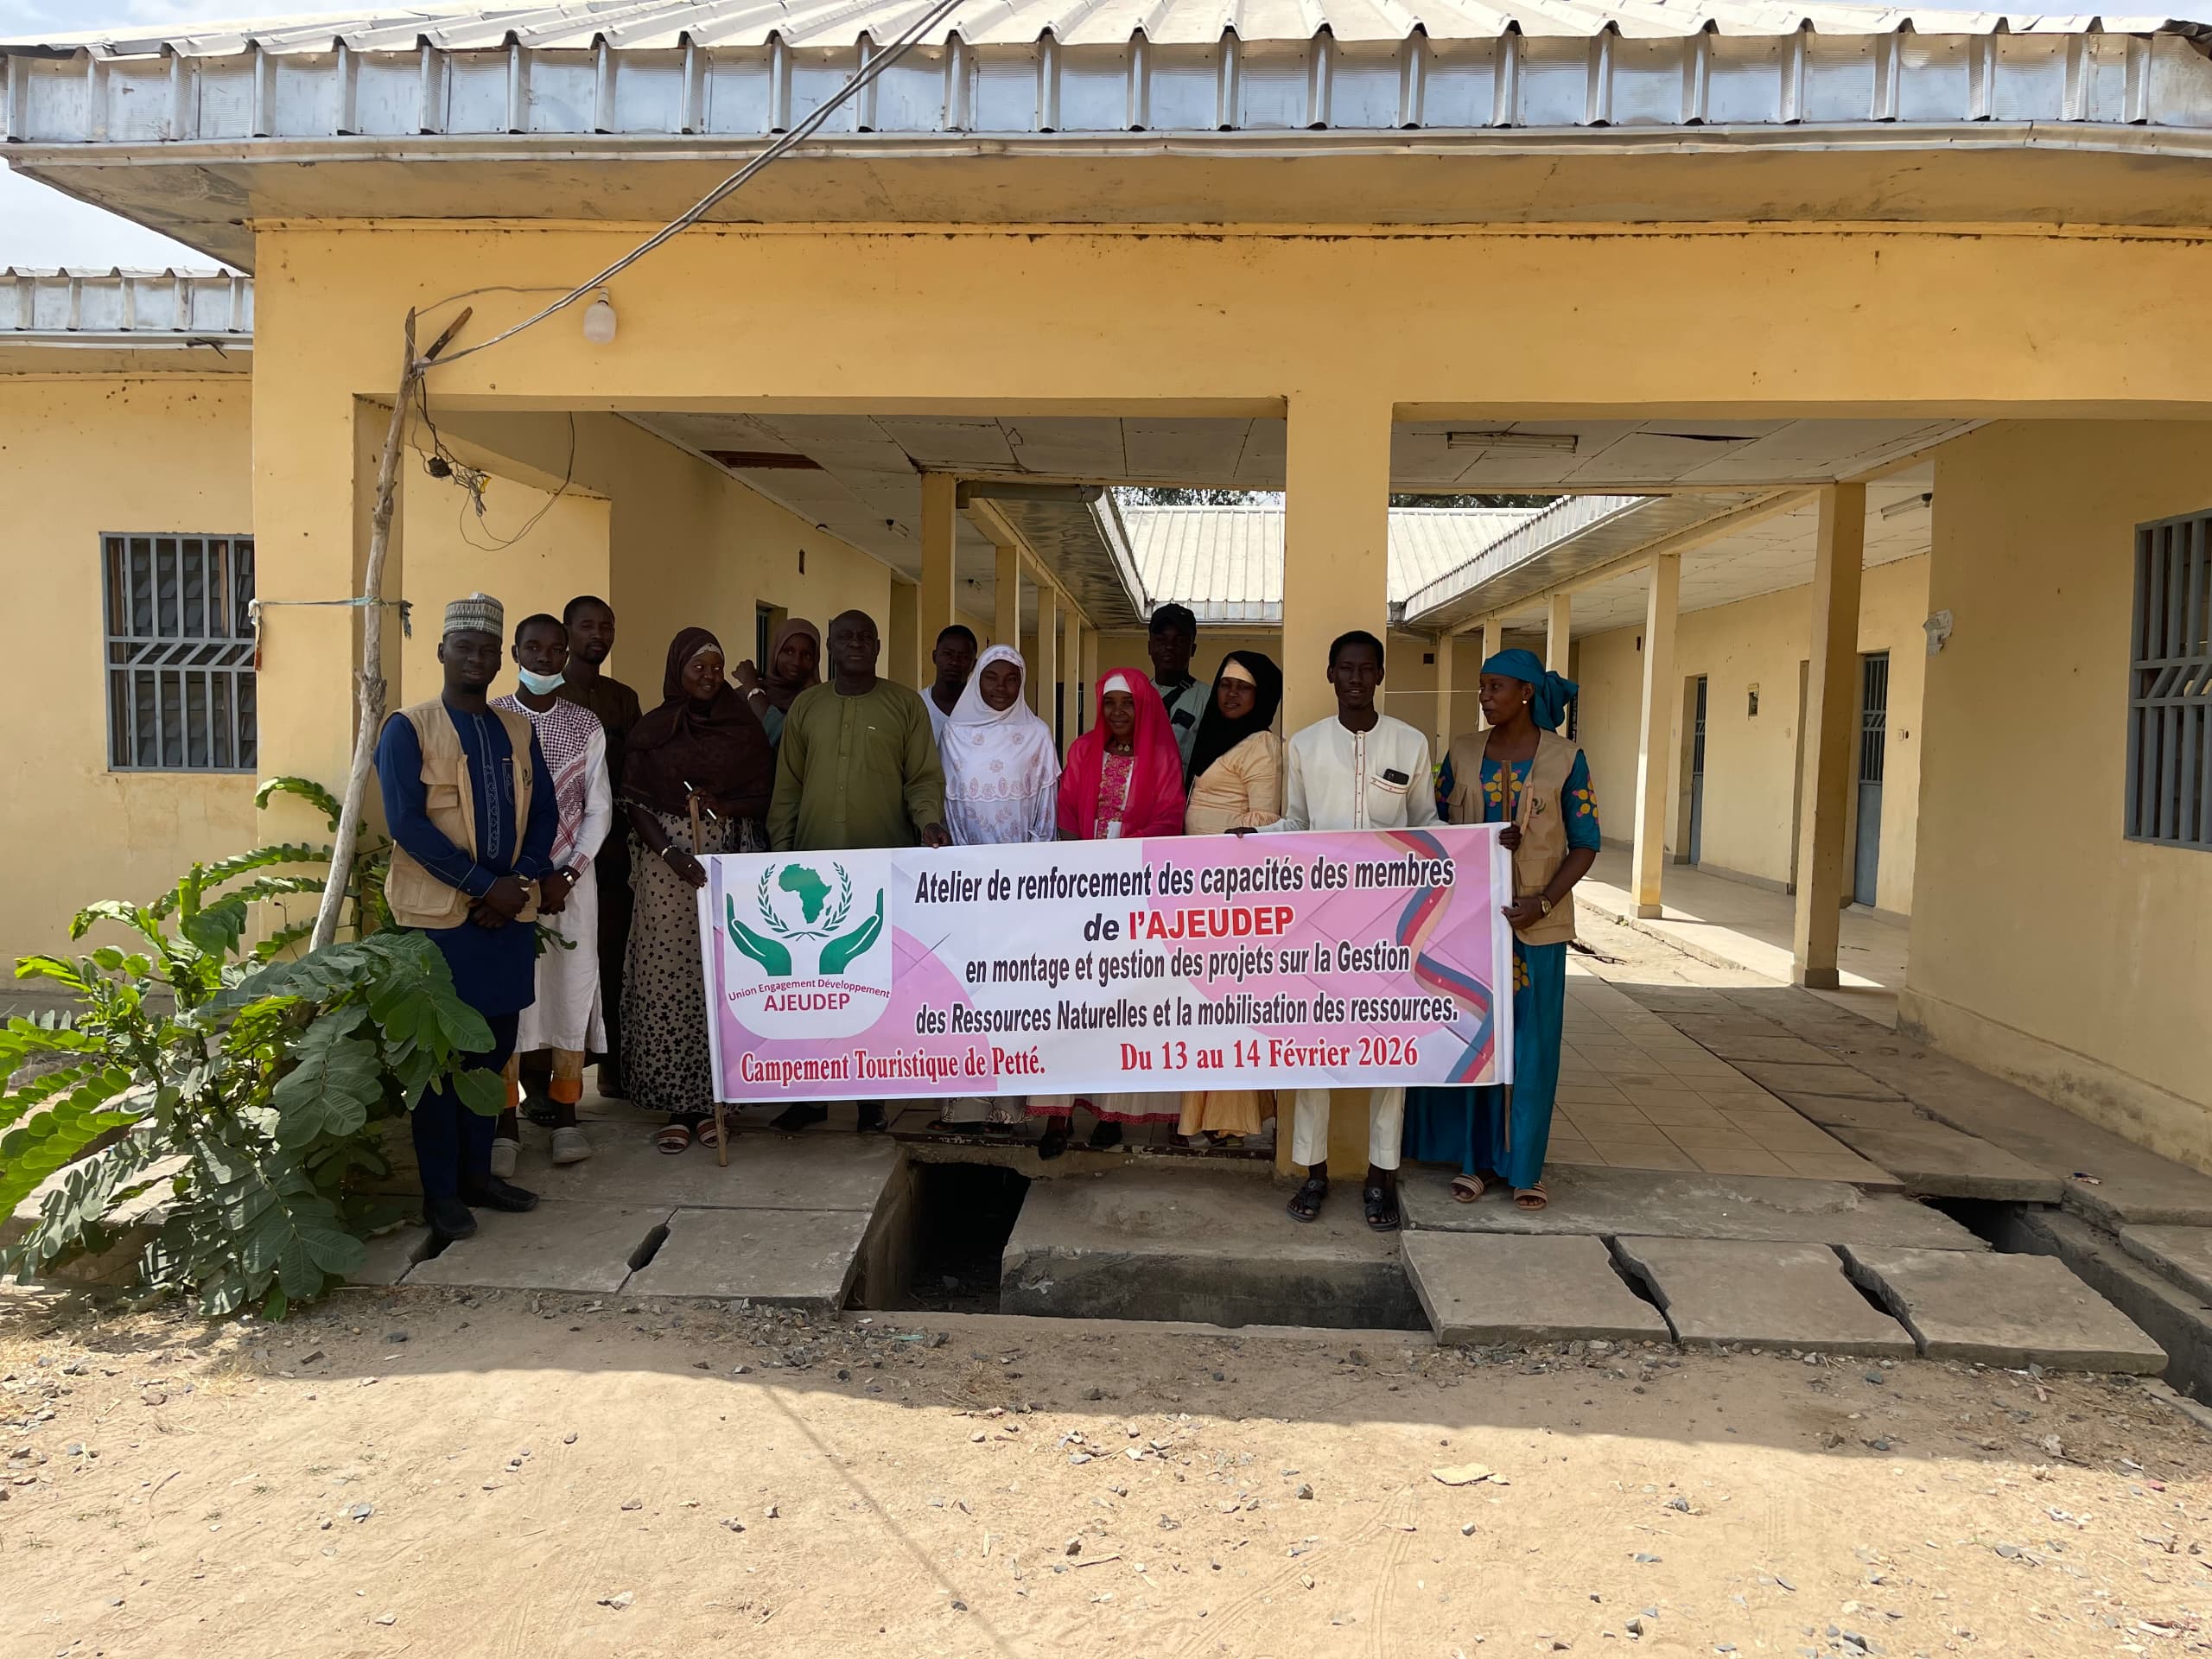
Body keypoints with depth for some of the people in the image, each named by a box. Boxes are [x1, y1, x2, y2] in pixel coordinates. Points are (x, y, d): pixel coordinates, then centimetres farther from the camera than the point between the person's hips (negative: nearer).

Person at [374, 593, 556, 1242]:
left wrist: (520, 883, -8)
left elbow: (544, 814, 9)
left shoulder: (518, 731, 11)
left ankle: (477, 1172, 24)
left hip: (510, 912, 5)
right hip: (439, 914, -5)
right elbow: (406, 823, -13)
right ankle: (440, 1192, 12)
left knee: (493, 1048, 11)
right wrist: (483, 885, -16)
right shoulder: (408, 729, -4)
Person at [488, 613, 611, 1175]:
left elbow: (598, 808, 5)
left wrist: (566, 874, -6)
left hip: (571, 878, 2)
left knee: (571, 990, 4)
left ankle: (565, 1116, 16)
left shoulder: (586, 724, 7)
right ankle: (505, 1126, 8)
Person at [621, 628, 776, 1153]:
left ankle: (713, 1100, 5)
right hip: (668, 860, 0)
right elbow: (634, 802, 1)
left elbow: (763, 795, 8)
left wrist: (722, 804, -11)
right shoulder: (651, 730, 8)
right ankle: (677, 1106, 1)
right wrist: (669, 852, -14)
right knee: (668, 977, -5)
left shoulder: (744, 727, 10)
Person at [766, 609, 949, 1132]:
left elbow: (924, 776, 3)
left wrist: (929, 821, -15)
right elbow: (787, 786, 13)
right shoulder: (805, 706, 13)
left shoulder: (905, 704, 7)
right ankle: (811, 1094, 12)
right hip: (816, 863, 2)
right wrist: (781, 851, 7)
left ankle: (873, 1097, 10)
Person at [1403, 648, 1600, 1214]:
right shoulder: (1462, 753, 4)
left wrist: (1543, 901, -15)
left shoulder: (1565, 758, -3)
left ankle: (1525, 1166, 17)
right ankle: (1471, 1157, 19)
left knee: (1531, 1043, 4)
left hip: (1536, 922, -2)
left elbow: (1585, 844, -2)